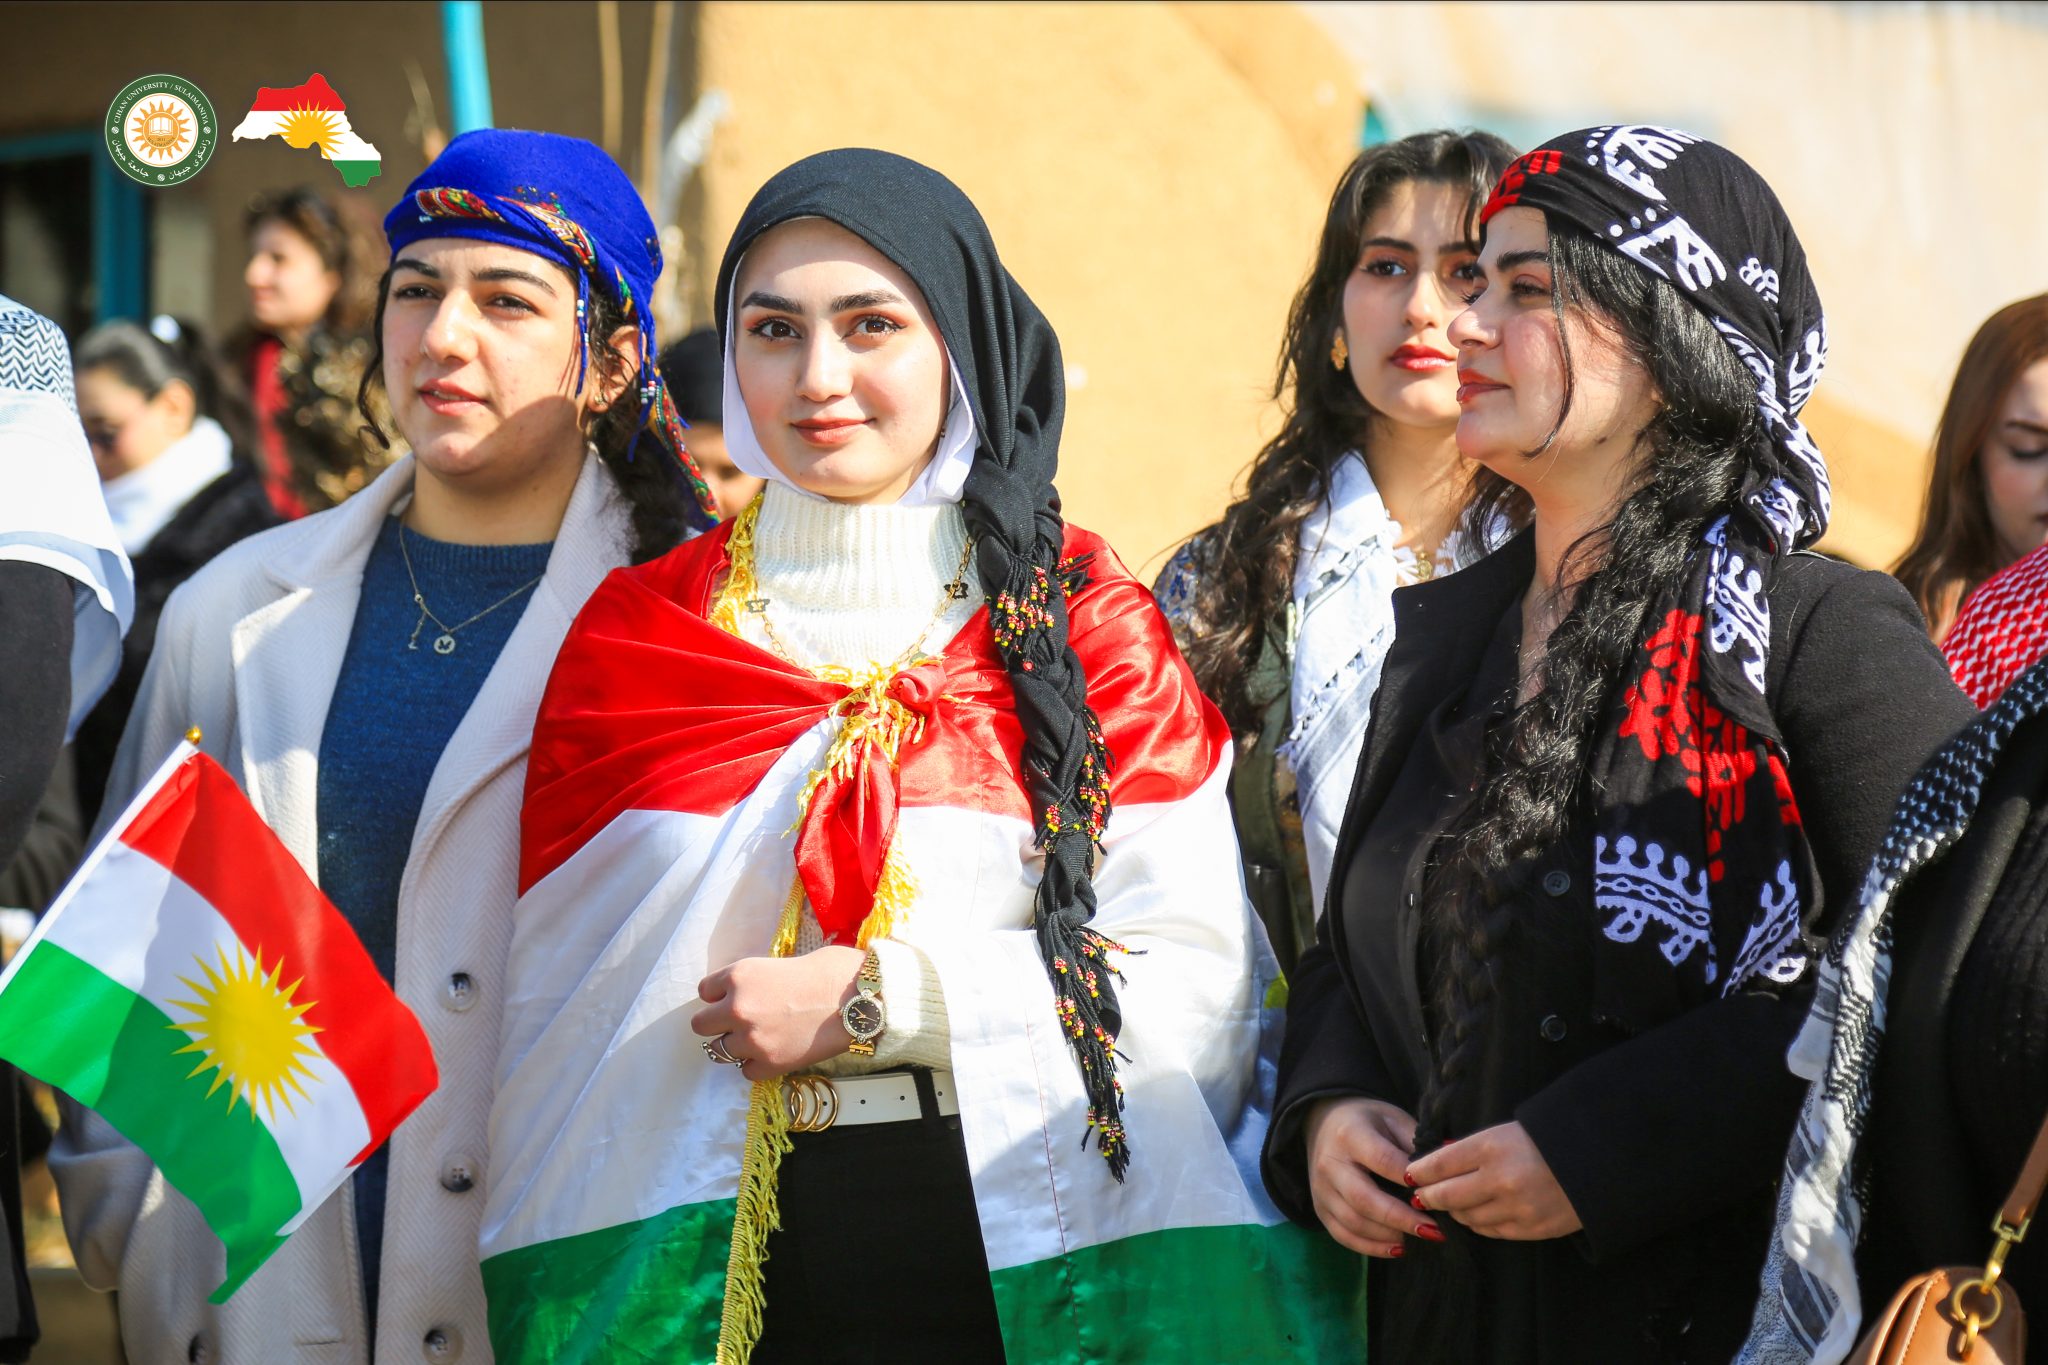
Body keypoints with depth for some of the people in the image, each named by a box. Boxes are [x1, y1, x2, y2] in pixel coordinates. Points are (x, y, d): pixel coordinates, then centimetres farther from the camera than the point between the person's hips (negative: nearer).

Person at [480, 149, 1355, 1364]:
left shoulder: (1083, 626, 0)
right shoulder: (640, 634, 5)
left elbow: (1204, 975, -8)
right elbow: (560, 997, 6)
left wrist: (881, 1000, -14)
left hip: (1030, 1265, -1)